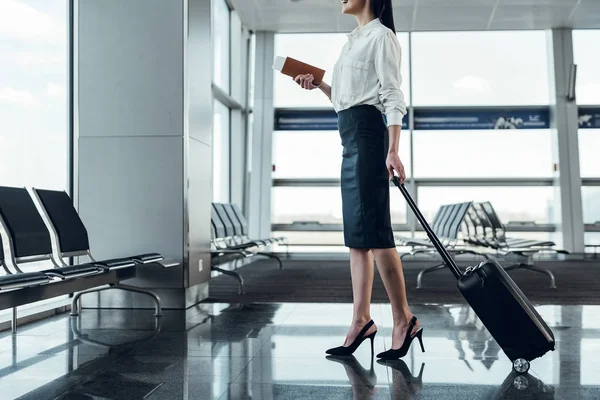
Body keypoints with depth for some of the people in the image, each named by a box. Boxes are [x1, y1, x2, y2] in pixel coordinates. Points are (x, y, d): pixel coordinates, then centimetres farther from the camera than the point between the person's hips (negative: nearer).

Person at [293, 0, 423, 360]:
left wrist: (393, 150, -21)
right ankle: (361, 321, 7)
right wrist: (318, 85, 14)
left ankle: (404, 319, -5)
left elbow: (393, 96, -12)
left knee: (372, 229, -13)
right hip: (351, 140, 9)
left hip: (368, 134, -9)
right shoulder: (356, 40, 24)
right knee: (356, 234, 4)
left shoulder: (381, 35, -2)